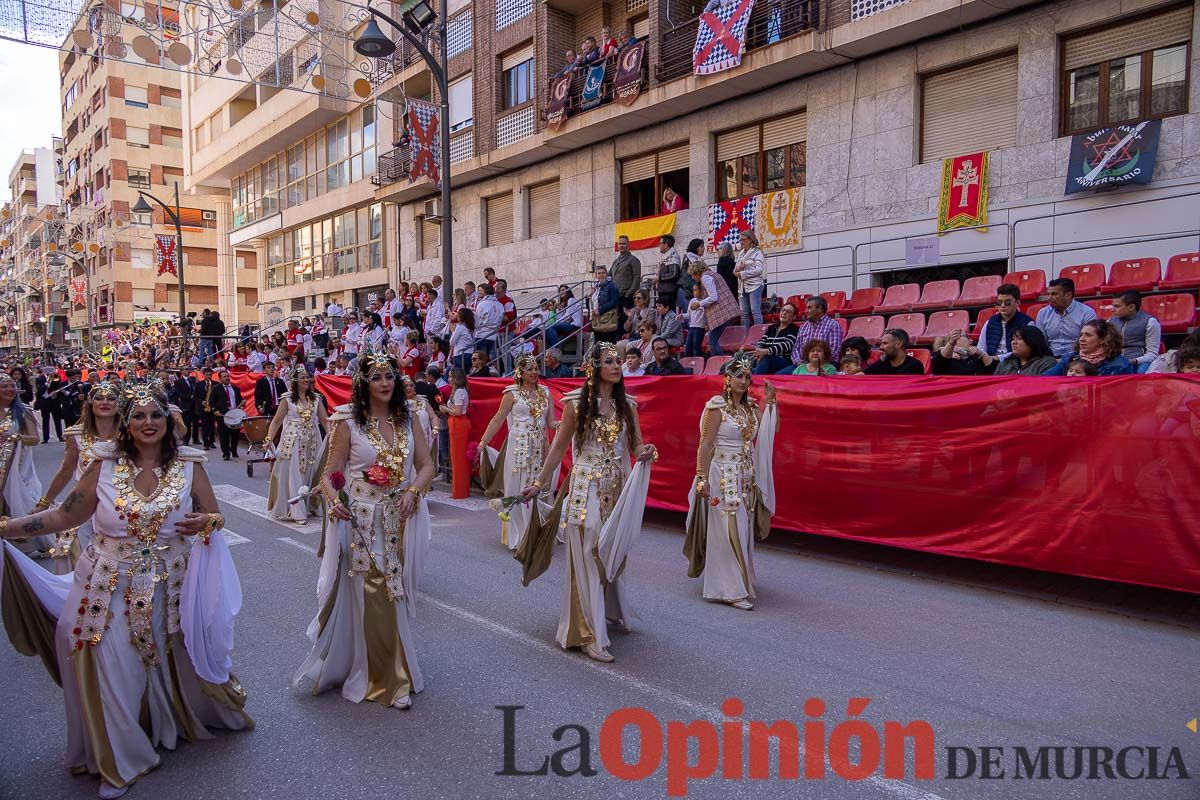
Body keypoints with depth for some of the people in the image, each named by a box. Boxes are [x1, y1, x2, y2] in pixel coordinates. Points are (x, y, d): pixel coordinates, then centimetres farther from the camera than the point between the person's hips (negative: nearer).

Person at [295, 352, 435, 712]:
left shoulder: (407, 419, 5)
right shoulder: (348, 422, -6)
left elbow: (426, 465, 6)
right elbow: (331, 473, -6)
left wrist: (413, 491, -11)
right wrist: (333, 499, -25)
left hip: (400, 522, 4)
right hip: (362, 523, -3)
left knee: (394, 597, 12)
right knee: (369, 599, 3)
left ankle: (394, 668, 31)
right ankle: (382, 679, 19)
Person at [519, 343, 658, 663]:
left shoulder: (627, 405, 6)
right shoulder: (576, 403, -5)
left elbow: (637, 446, 7)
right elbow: (558, 446, 1)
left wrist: (646, 453, -16)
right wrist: (539, 483, 1)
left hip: (618, 490, 4)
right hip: (586, 489, -4)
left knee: (613, 555, 14)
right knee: (587, 558, -3)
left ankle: (610, 610, 36)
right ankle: (590, 635, 4)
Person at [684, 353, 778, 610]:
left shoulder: (751, 406, 9)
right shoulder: (717, 406, -9)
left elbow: (772, 431, 5)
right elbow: (705, 445, -11)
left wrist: (770, 401, 3)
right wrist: (702, 478, -16)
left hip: (747, 478, 7)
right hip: (723, 476, -6)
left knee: (743, 531, 13)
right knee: (728, 532, -4)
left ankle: (738, 580, 29)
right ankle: (732, 590, 3)